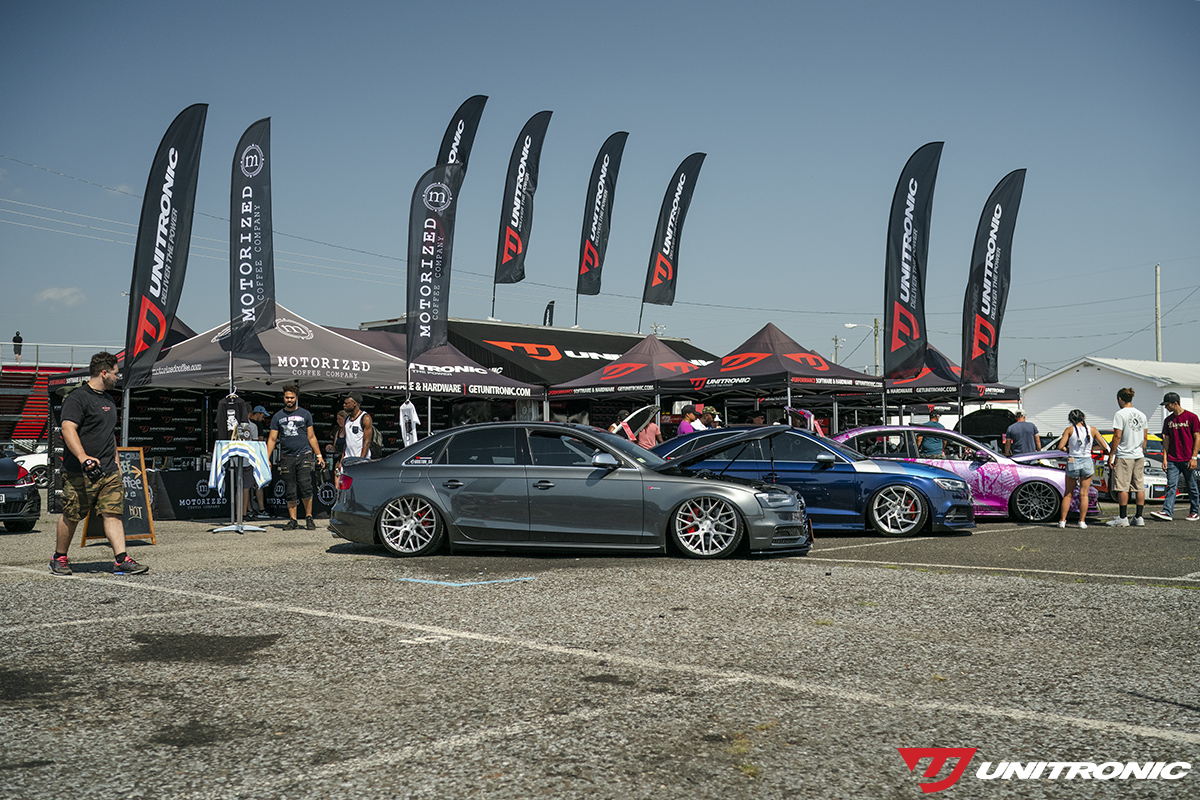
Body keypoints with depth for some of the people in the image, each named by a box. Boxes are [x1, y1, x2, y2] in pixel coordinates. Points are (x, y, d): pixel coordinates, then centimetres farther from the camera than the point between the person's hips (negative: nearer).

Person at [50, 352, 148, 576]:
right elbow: (68, 429, -22)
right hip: (80, 473, -7)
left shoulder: (108, 400, 19)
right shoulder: (77, 398, -9)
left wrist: (115, 463, 25)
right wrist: (84, 458, -34)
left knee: (113, 513, -3)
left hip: (109, 472, 7)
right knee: (72, 516, 4)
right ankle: (59, 558, 22)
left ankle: (121, 560, -8)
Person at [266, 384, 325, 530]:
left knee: (305, 488, -13)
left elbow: (311, 437, 11)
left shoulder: (305, 414, 8)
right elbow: (272, 439, 9)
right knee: (290, 492, 4)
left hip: (304, 455, -1)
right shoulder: (278, 417, 9)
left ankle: (308, 517, 0)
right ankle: (292, 520, 11)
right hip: (286, 458, 2)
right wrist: (266, 459, 2)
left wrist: (319, 455, 6)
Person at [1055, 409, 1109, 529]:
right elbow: (1105, 447, 1)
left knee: (1068, 494, 12)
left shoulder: (1069, 429, -4)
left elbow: (1060, 447, -11)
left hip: (1072, 462, 0)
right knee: (1084, 494, 9)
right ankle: (1082, 521, 7)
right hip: (1087, 462, 1)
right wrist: (1090, 447, 15)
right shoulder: (1092, 430, 0)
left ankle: (1062, 520, 9)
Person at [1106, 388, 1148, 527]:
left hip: (1124, 456, -7)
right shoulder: (1141, 415, 10)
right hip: (1139, 456, 7)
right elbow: (1145, 436, 14)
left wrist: (1111, 455, -11)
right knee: (1140, 487, 9)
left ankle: (1123, 518, -2)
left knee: (1122, 487, -3)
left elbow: (1117, 436, -15)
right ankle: (1139, 517, 12)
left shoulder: (1120, 414, -11)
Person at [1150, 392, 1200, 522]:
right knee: (1171, 486, -5)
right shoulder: (1168, 420, 12)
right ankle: (1167, 512, -13)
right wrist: (1165, 458, 5)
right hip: (1172, 460, 4)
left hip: (1187, 460, -4)